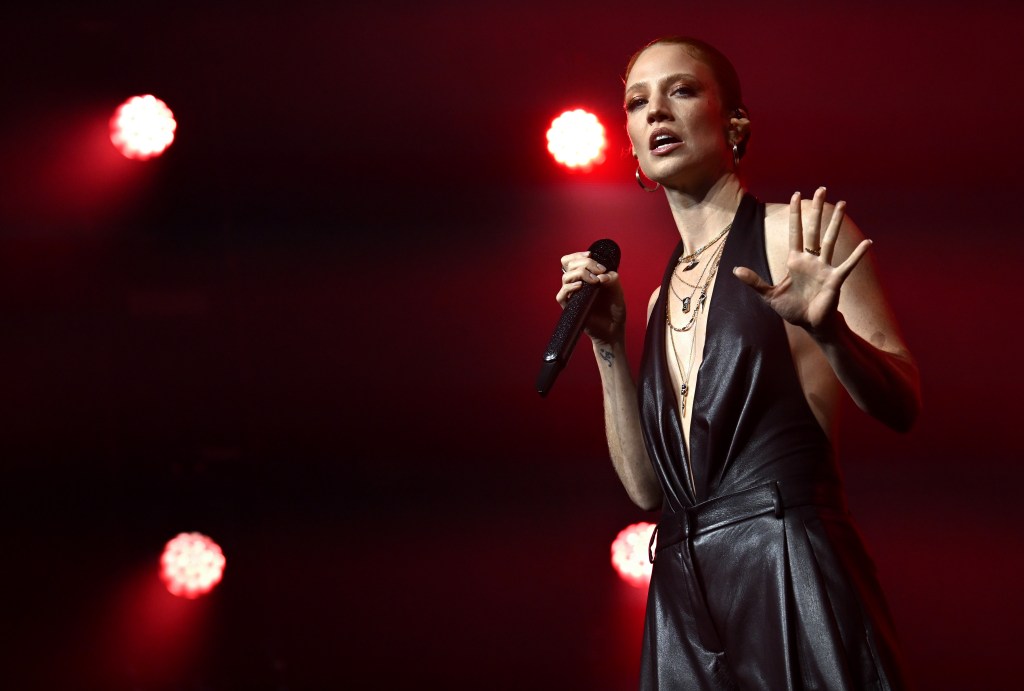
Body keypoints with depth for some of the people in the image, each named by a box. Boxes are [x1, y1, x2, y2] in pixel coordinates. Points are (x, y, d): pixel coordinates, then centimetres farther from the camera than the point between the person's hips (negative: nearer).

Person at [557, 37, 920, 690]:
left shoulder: (794, 232, 2)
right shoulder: (663, 299, 19)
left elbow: (902, 404, -3)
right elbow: (647, 488, 13)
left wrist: (827, 330, -21)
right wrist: (608, 346, 6)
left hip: (792, 578, -6)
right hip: (684, 598, 6)